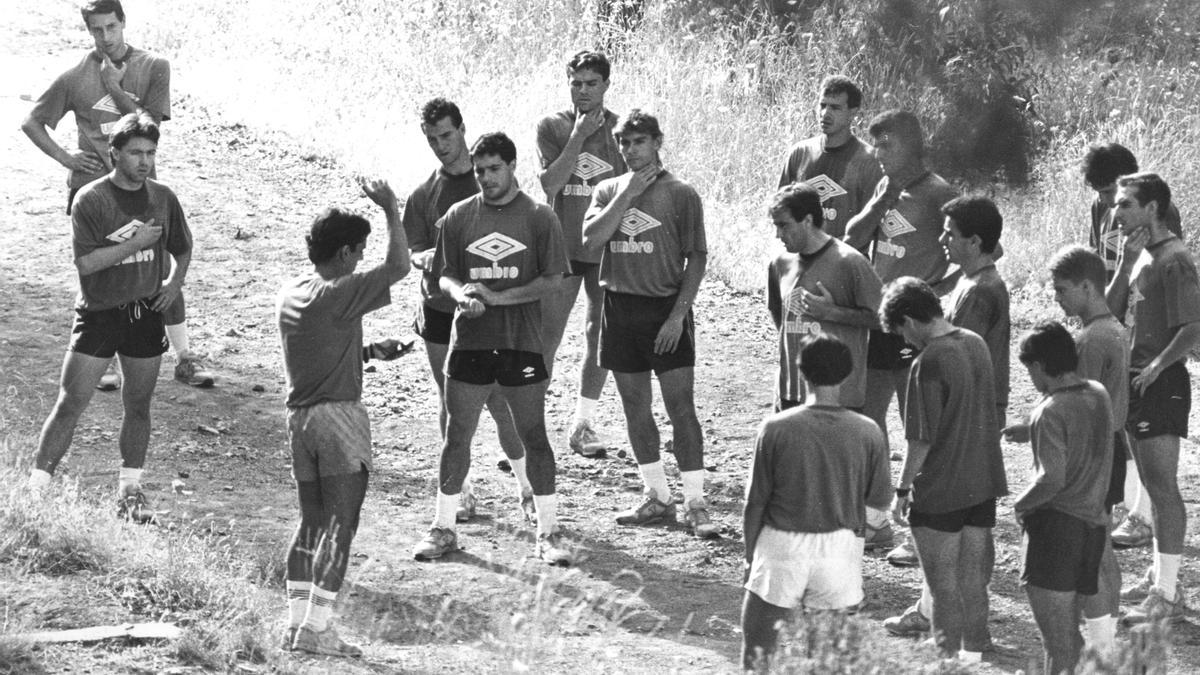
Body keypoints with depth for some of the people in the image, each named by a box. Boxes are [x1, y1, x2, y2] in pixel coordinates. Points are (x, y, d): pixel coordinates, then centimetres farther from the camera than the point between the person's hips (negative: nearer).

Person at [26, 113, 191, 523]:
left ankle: (130, 492, 20)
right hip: (98, 315, -4)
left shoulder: (162, 199, 4)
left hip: (145, 315, 4)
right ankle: (37, 486, -1)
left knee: (138, 405, 10)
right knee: (70, 405, -5)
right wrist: (135, 244, -19)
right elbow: (85, 261, -18)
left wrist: (175, 282, 4)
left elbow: (181, 249, 21)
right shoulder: (91, 200, -10)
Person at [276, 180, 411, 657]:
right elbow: (399, 267, -16)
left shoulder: (289, 295, 10)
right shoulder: (338, 295, -15)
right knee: (340, 526, -6)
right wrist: (391, 210, -6)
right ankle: (318, 628, -11)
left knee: (311, 524, 14)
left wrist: (370, 351, 21)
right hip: (339, 416, -8)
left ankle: (298, 621, 11)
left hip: (299, 417, 8)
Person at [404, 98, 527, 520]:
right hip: (440, 311, 2)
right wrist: (426, 258, -20)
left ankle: (528, 485, 11)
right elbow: (414, 253, 3)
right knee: (451, 406, 7)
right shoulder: (424, 195, 6)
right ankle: (463, 494, 16)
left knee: (500, 403, -4)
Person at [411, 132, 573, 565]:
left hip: (522, 342, -2)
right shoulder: (458, 217, 5)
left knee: (533, 435, 2)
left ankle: (548, 531, 8)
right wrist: (461, 293, -16)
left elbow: (552, 281, -4)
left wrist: (498, 297, -14)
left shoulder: (539, 218, -1)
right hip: (469, 341, 2)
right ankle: (443, 529, 14)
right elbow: (445, 276, 8)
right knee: (457, 435, 5)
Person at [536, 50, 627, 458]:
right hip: (562, 246, -2)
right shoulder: (553, 127, -1)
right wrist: (578, 137, -16)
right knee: (547, 336, -5)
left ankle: (582, 425, 17)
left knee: (601, 337, 7)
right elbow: (550, 183, -12)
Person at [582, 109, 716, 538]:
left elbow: (697, 258, -4)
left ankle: (695, 505, -5)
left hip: (666, 308, -4)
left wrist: (678, 314, -12)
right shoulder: (608, 191, 8)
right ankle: (657, 498, 20)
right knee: (636, 408, 9)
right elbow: (591, 239, -8)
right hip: (620, 308, 4)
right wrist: (627, 194, -12)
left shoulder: (680, 194, -3)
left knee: (681, 408, -7)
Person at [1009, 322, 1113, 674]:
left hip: (1056, 524, -8)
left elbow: (1052, 479, -23)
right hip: (1094, 523, 8)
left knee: (1057, 642, -6)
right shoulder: (1099, 395, 5)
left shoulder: (1051, 411, -17)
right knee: (1070, 632, 17)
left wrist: (1020, 504, -6)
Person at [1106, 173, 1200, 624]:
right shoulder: (1141, 255, 13)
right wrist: (1126, 263, -4)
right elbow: (1112, 311, 8)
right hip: (1137, 382, 9)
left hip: (1162, 383, -9)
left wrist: (1157, 366, -22)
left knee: (1164, 488, -8)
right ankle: (1159, 578, 24)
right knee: (1154, 488, 15)